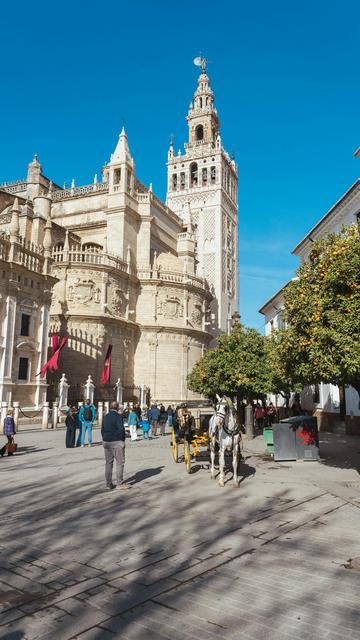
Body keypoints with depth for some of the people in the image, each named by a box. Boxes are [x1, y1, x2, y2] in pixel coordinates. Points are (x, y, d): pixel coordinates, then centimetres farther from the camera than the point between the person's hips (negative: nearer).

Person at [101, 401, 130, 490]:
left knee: (108, 463, 10)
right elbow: (121, 429, -16)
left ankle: (108, 484, 13)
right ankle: (119, 483, 4)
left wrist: (105, 440, 15)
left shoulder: (105, 417, 10)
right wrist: (123, 440, -6)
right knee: (120, 462, 2)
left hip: (106, 442, 7)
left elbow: (102, 430, 12)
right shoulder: (118, 416, -11)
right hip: (116, 442, -7)